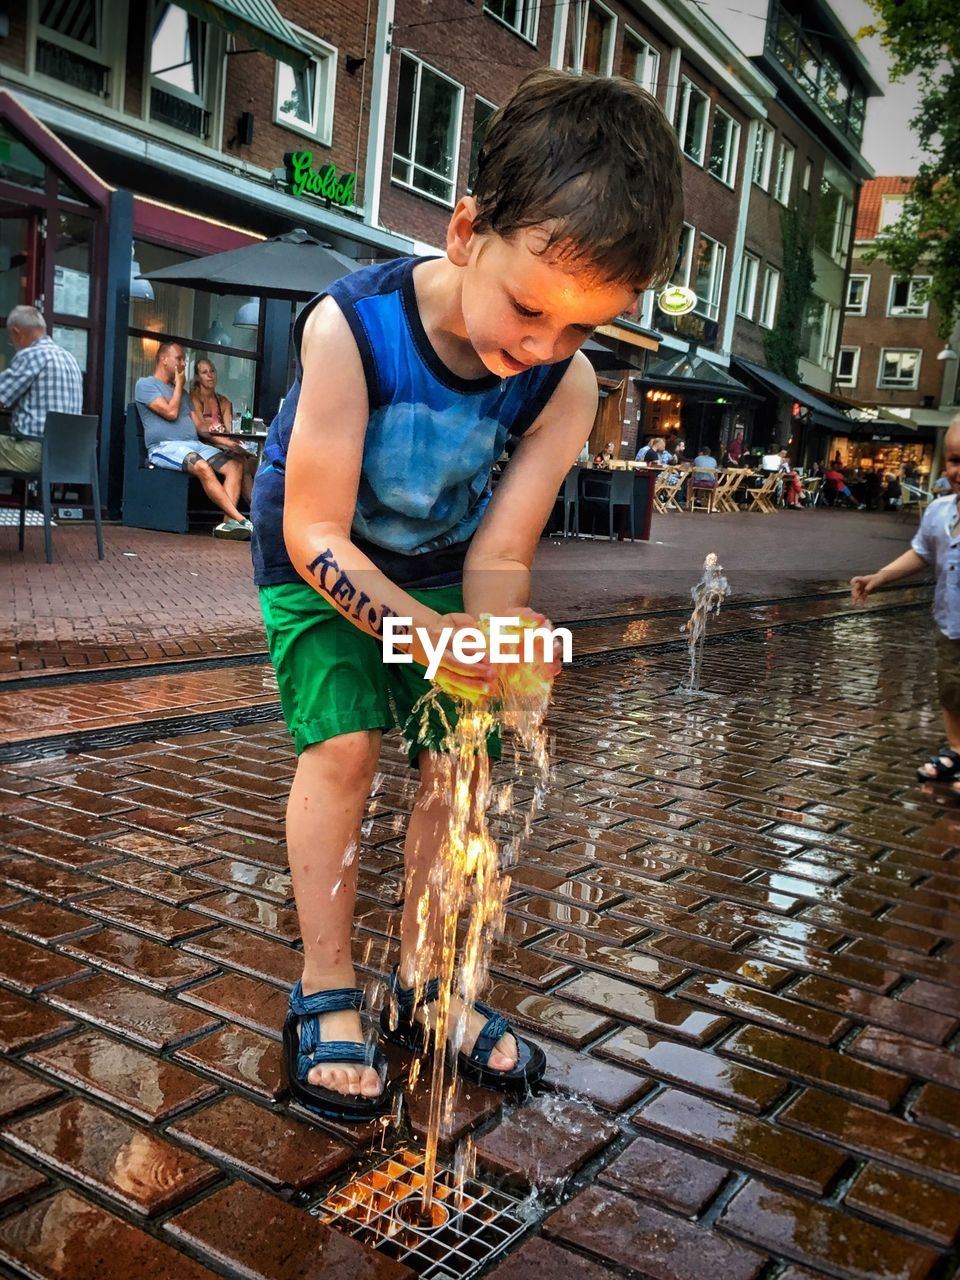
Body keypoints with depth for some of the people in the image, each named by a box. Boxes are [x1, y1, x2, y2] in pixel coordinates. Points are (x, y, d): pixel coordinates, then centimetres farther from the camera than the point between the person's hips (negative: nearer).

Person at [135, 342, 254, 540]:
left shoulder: (182, 393, 31)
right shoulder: (145, 385, 7)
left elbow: (198, 424, 22)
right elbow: (171, 412, -7)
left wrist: (221, 440, 5)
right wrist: (179, 385, 7)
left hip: (194, 444, 8)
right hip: (165, 447, -8)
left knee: (235, 465, -17)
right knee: (202, 467, -36)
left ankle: (229, 522, -32)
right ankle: (240, 520, -40)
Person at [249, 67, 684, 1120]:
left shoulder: (566, 386, -23)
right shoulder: (351, 328, -32)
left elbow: (500, 549, -23)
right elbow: (316, 534, -32)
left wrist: (494, 655, -42)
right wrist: (418, 629, -46)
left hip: (437, 563, 3)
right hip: (318, 559, -3)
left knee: (456, 759, -1)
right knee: (344, 743, -16)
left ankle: (423, 983, 17)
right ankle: (325, 991, 2)